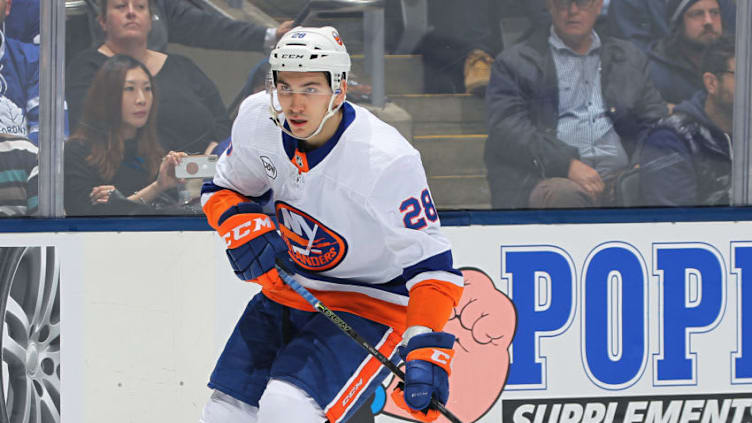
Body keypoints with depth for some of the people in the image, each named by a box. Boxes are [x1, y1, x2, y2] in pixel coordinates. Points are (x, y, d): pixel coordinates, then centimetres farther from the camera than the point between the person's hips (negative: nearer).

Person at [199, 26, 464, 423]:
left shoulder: (389, 160, -28)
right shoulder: (256, 118, -12)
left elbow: (430, 263, -22)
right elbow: (223, 189, 8)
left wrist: (426, 351, -33)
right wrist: (245, 228, -14)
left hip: (369, 304, -6)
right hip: (286, 290, 7)